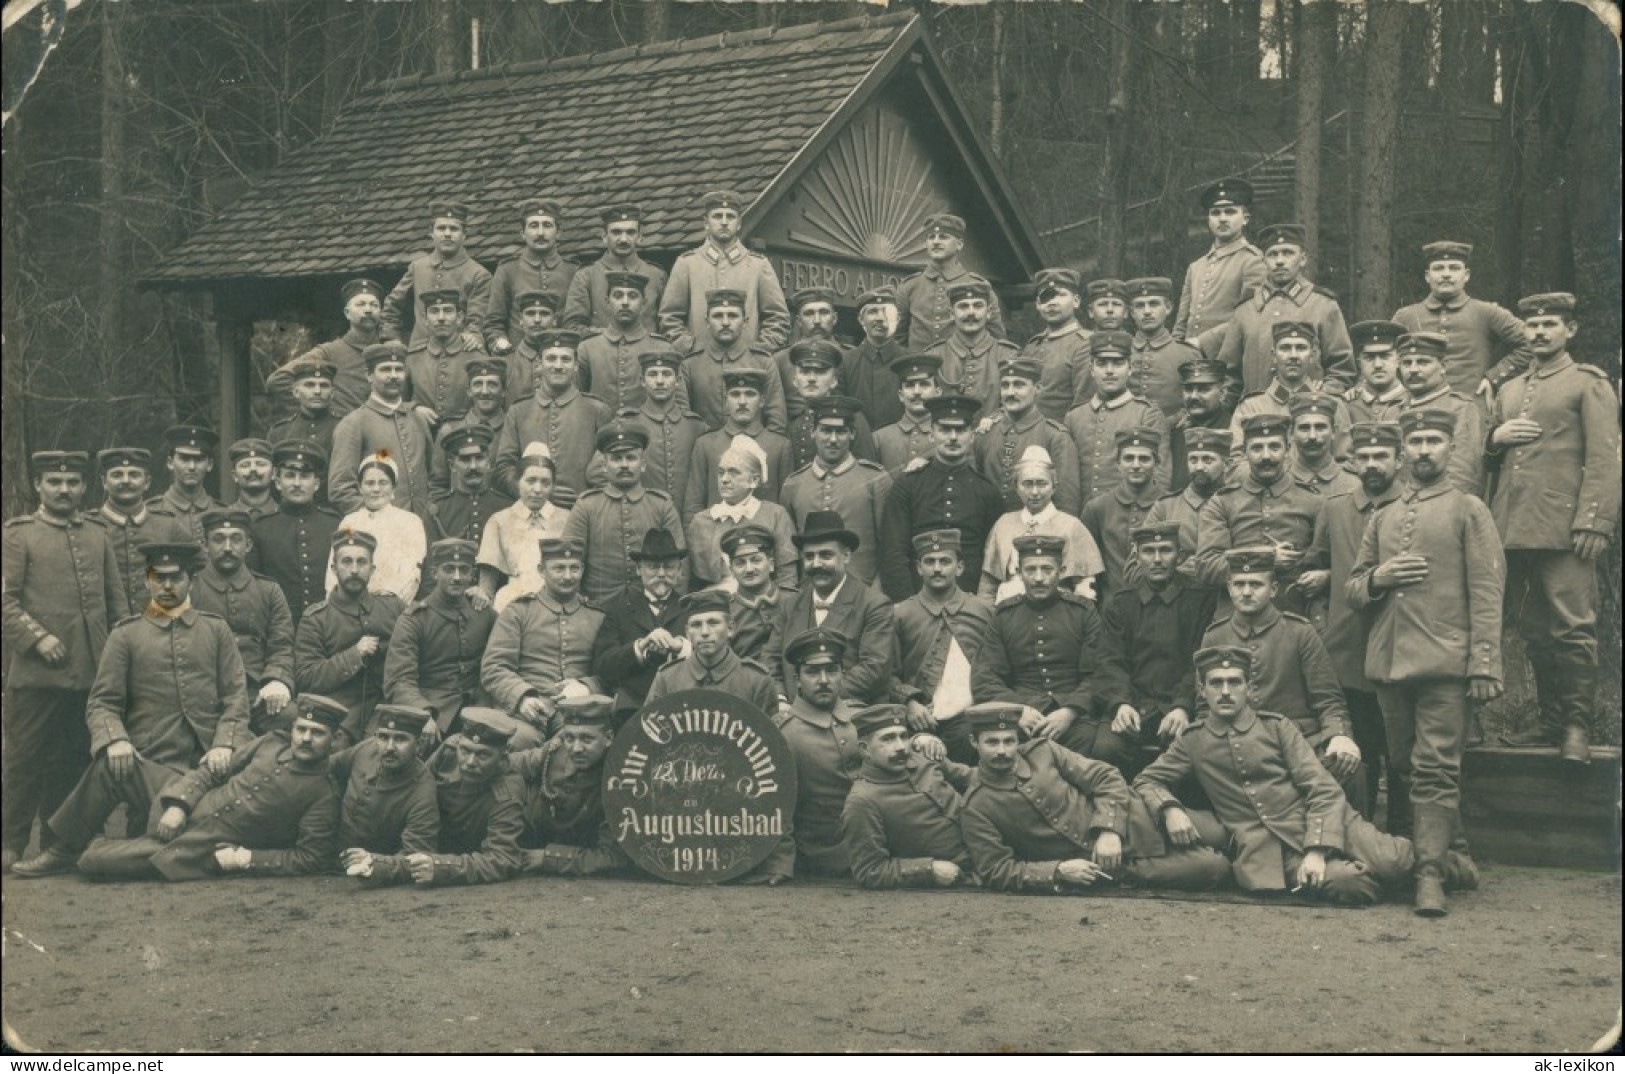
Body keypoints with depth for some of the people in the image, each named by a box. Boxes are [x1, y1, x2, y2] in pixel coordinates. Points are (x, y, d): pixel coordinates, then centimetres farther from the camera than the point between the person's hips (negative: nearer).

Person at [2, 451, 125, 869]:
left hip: (90, 673, 4)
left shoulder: (98, 537, 15)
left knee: (74, 761, 10)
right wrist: (37, 638, -16)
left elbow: (117, 600, 17)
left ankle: (59, 843, 19)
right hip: (37, 673, -4)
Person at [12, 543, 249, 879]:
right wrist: (115, 740, -16)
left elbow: (236, 697, 9)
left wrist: (225, 743, -9)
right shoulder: (125, 635, 12)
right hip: (151, 765, -1)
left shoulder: (216, 630, 16)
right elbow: (102, 703, 5)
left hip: (208, 764, 1)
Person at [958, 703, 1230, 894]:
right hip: (1090, 870, -3)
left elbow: (1106, 777, 1)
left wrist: (1110, 830, -15)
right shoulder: (975, 808, -9)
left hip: (1127, 832, 4)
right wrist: (1059, 872, -20)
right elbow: (994, 871, -10)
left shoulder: (1042, 750, 0)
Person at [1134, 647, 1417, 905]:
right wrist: (1170, 809, -9)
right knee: (1344, 883, -32)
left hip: (1315, 825, 1)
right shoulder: (1192, 742, 13)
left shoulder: (1277, 726, 9)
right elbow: (1146, 780, 15)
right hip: (1266, 849, -1)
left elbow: (1323, 791, 2)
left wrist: (1317, 850, -15)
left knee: (1394, 863, -24)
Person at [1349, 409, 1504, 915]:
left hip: (1444, 663, -5)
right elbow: (1353, 589, 20)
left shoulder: (1469, 510, 4)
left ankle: (1431, 873, -10)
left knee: (1435, 770, -9)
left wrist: (1484, 665, -11)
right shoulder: (1382, 518, 18)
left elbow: (1487, 593, -3)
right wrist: (1378, 577, -4)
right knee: (1405, 768, 10)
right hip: (1388, 663, 5)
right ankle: (1453, 849, 27)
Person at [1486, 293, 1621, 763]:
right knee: (1534, 631, 9)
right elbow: (1489, 459, 28)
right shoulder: (1509, 391, 22)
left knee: (1572, 628, -8)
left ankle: (1578, 725, -3)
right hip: (1512, 527, 6)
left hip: (1563, 529, -6)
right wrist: (1496, 436, 4)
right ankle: (1551, 719, 16)